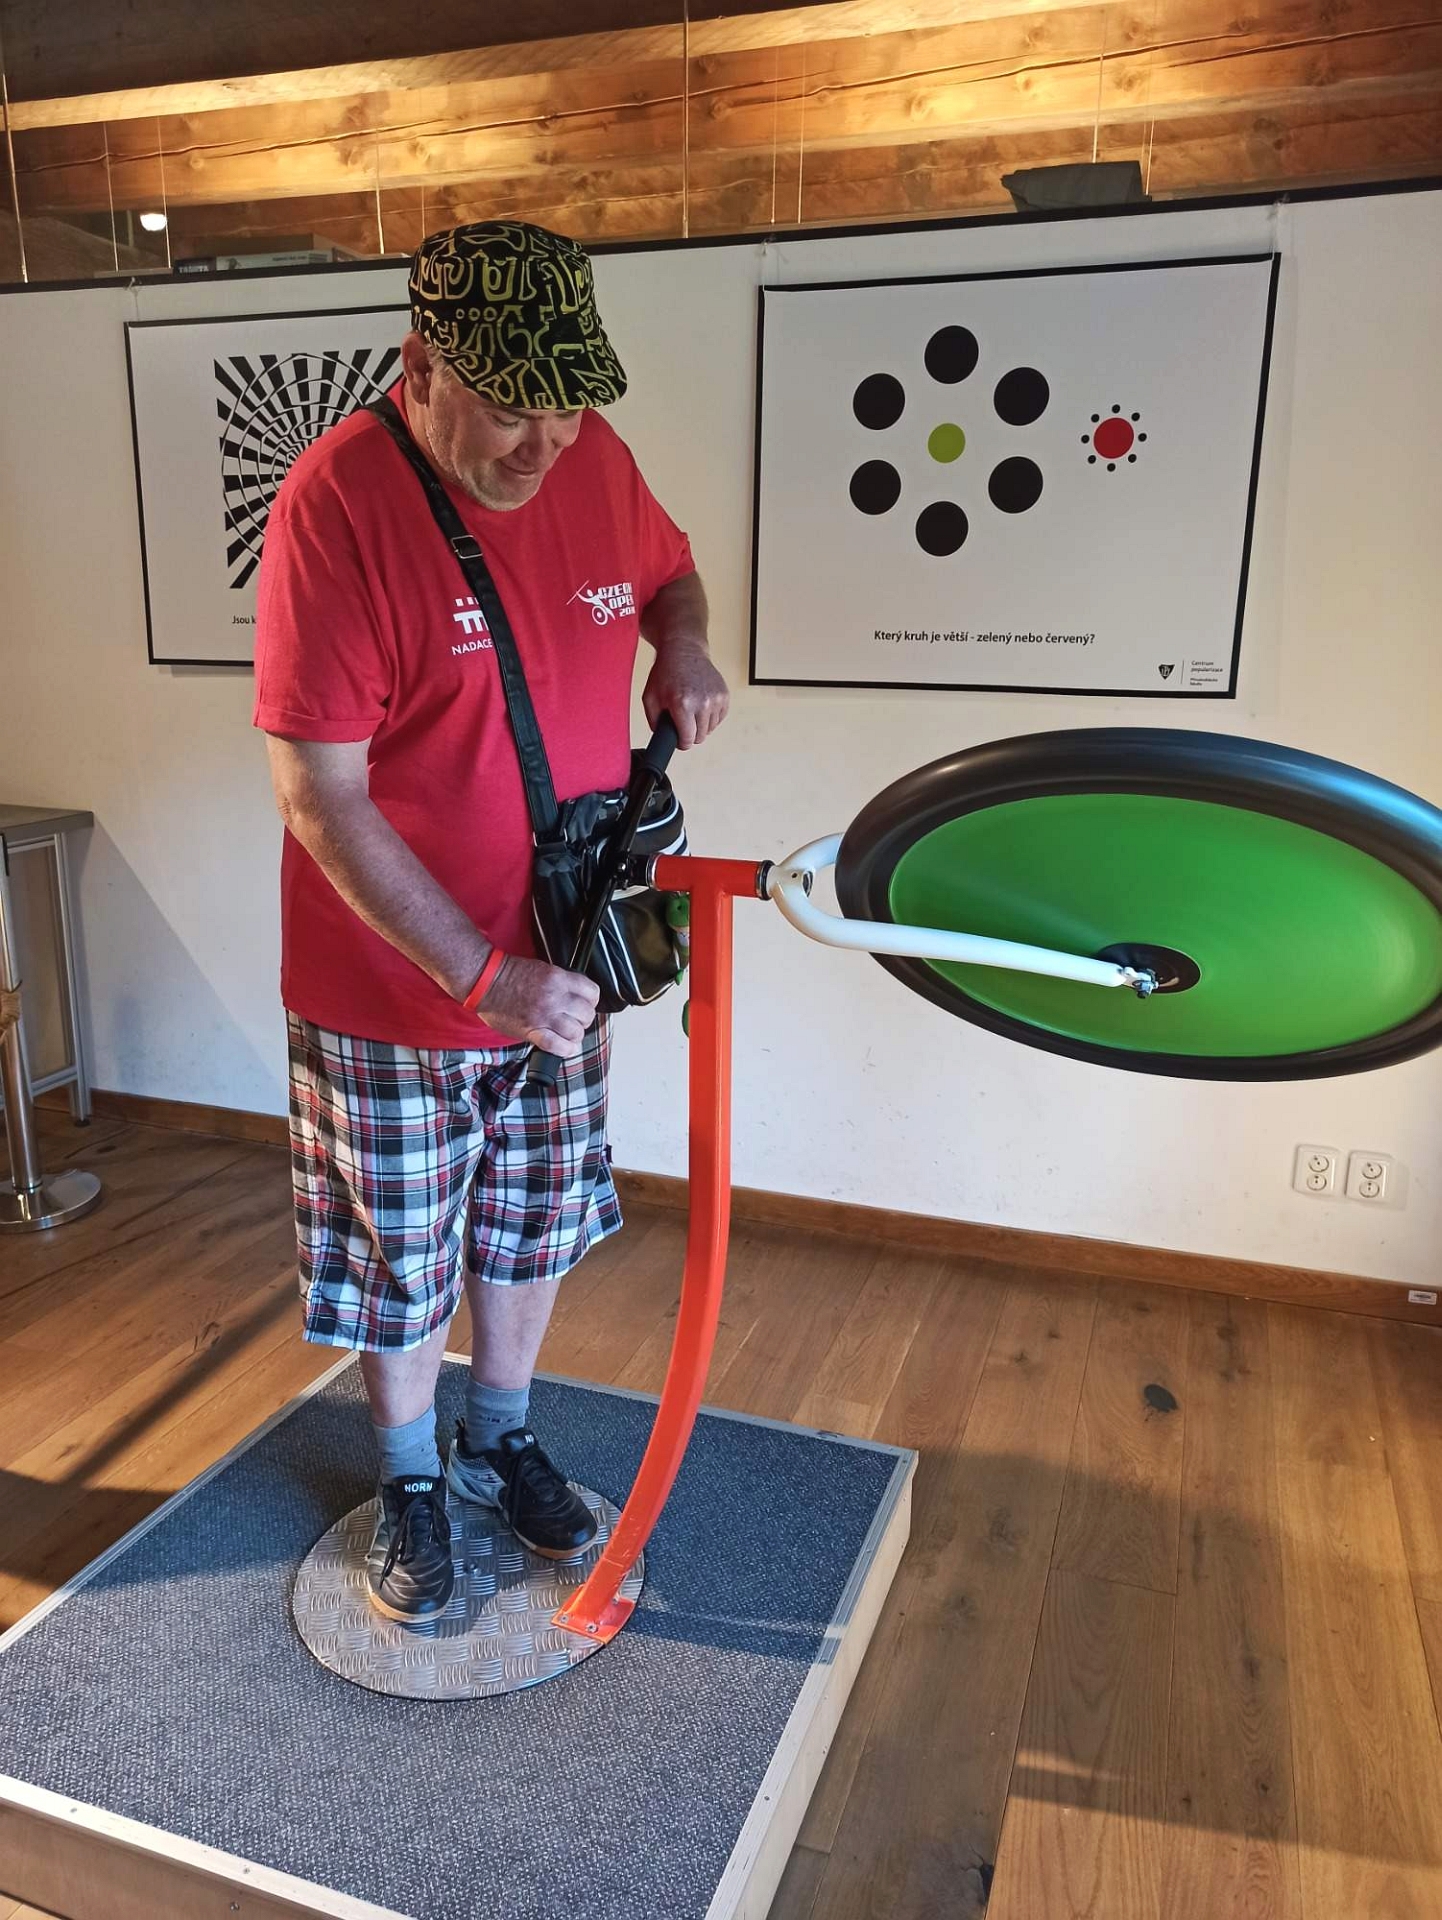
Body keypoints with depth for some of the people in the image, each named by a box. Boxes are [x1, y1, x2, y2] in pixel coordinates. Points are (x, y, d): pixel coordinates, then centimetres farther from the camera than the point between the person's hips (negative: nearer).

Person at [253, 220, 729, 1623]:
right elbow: (318, 795, -23)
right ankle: (410, 1483, 42)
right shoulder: (337, 501, -21)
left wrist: (682, 644, -5)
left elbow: (666, 564, 19)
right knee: (399, 1259, 14)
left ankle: (499, 1443, 48)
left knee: (530, 1231, 21)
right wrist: (481, 976, -26)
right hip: (392, 989, -5)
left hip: (557, 964, 5)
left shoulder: (593, 455, -3)